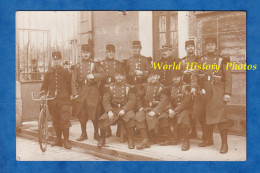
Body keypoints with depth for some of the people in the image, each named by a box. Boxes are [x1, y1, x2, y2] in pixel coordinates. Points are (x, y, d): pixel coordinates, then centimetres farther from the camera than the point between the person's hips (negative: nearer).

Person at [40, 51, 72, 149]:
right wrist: (43, 94, -4)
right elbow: (44, 86, 14)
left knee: (64, 119, -11)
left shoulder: (65, 72, 6)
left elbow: (69, 85, 8)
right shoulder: (48, 73, 12)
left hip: (63, 100, -3)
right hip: (52, 100, 3)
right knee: (56, 120, 10)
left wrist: (69, 96, 2)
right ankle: (58, 140, 20)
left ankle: (66, 140, -6)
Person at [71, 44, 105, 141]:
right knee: (82, 115, 5)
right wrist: (75, 94, -4)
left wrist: (94, 76, -23)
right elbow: (73, 81, 6)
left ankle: (96, 133, 15)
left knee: (95, 114, -2)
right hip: (81, 92, 2)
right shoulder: (77, 66, 11)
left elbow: (102, 75, -5)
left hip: (93, 92, -2)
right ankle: (83, 134, 18)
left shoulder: (95, 64, 7)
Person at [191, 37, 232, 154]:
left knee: (220, 116, -9)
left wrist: (227, 93, -11)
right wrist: (193, 87, -11)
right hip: (205, 92, 4)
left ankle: (224, 144, -6)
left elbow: (228, 78, -3)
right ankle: (209, 140, 25)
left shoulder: (221, 60, 1)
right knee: (206, 115, 11)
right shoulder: (201, 60, 10)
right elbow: (196, 75, 6)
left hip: (217, 92, -4)